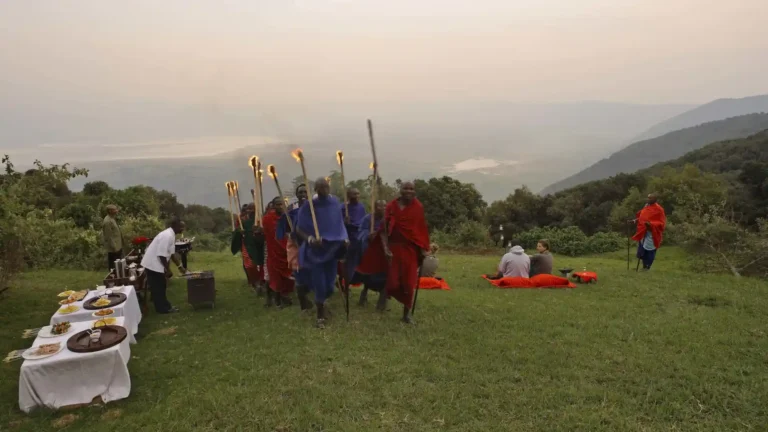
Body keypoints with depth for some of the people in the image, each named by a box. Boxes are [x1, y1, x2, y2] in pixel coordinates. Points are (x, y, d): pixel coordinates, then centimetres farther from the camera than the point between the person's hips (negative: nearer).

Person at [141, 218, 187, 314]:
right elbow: (161, 255, -26)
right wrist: (168, 269, -17)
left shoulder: (171, 235, 7)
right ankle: (163, 308, 11)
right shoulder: (167, 236, -25)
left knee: (160, 287, 17)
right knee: (158, 288, 1)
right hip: (153, 264, -10)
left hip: (156, 264, 10)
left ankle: (164, 306, 27)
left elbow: (171, 253, 16)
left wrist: (180, 266, 18)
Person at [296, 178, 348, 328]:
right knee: (319, 285, -3)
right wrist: (310, 238, -27)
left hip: (332, 249, 4)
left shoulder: (334, 202, 0)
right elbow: (298, 229, -9)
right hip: (315, 252, -4)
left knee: (329, 285, 8)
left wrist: (344, 238, -1)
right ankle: (320, 316, 20)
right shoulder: (308, 206, -13)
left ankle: (320, 303, 41)